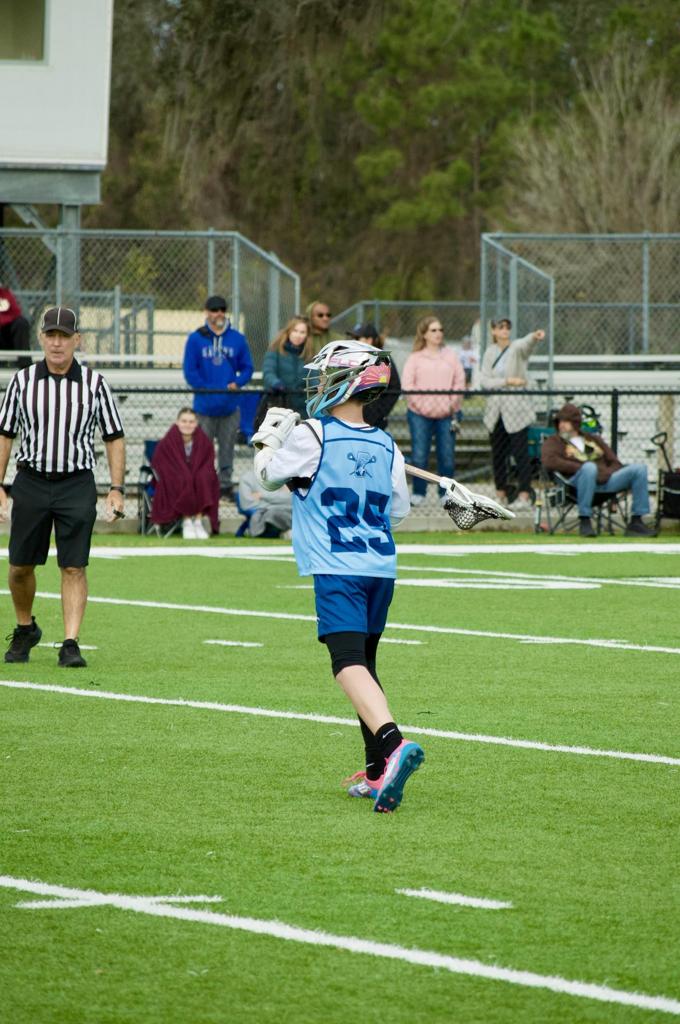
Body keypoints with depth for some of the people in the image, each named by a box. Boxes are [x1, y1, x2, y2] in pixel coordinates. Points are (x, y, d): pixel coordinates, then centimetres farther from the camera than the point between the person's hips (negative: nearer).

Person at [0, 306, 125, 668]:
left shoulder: (94, 383, 0)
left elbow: (114, 438, 5)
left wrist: (116, 488, -3)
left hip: (77, 485, -2)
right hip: (30, 483, 2)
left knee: (74, 567, -8)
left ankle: (70, 644, -6)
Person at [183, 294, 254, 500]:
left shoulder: (237, 339, 7)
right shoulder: (196, 339, 0)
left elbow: (247, 368, 9)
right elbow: (190, 371, -2)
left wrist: (237, 383, -10)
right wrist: (206, 390, -11)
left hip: (230, 405, 2)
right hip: (205, 405, -2)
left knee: (227, 446, 6)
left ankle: (225, 483, 14)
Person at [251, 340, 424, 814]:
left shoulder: (312, 436, -6)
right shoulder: (386, 446, 9)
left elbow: (269, 475, 10)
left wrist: (269, 439, 29)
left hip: (337, 568, -6)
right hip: (382, 566, 6)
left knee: (350, 662, -17)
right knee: (366, 662, 18)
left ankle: (392, 743, -40)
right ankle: (377, 772, 17)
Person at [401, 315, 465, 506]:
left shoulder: (450, 356, 11)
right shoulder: (415, 358, 5)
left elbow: (460, 381, 7)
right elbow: (407, 384, -2)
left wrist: (453, 404, -4)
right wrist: (419, 403, -12)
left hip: (446, 413, 2)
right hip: (420, 414, -2)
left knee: (447, 455, 1)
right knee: (419, 455, -3)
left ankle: (446, 493, 9)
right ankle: (418, 493, 6)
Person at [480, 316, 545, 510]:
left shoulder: (517, 348, -5)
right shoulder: (490, 352, 9)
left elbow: (526, 344, -30)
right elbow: (484, 381, 0)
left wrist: (535, 337, -53)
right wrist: (507, 381, -15)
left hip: (516, 409, -5)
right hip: (496, 410, 5)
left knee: (521, 453, -9)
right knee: (498, 454, 9)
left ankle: (524, 495, -7)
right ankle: (501, 494, 18)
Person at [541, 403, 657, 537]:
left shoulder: (594, 439, 30)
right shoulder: (553, 442, 17)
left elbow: (615, 464, 24)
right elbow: (549, 462, -6)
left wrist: (608, 473, -2)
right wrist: (582, 467, -14)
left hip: (606, 481, 5)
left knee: (638, 468, -11)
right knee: (589, 467, -39)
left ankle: (636, 522, -13)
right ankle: (584, 521, -33)